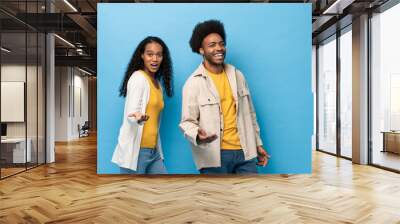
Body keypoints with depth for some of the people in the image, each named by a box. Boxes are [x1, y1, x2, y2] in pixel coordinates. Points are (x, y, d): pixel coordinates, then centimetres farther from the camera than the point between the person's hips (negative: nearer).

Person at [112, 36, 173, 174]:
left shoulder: (157, 82, 13)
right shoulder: (138, 78, -10)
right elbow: (131, 113, -20)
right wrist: (139, 119, -41)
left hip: (153, 150, 8)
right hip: (135, 150, -8)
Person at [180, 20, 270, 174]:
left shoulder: (237, 76, 7)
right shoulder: (193, 83, -9)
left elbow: (249, 114, 13)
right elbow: (187, 121, -10)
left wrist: (258, 144, 14)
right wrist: (197, 136, -31)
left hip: (244, 151, 5)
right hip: (214, 156, -4)